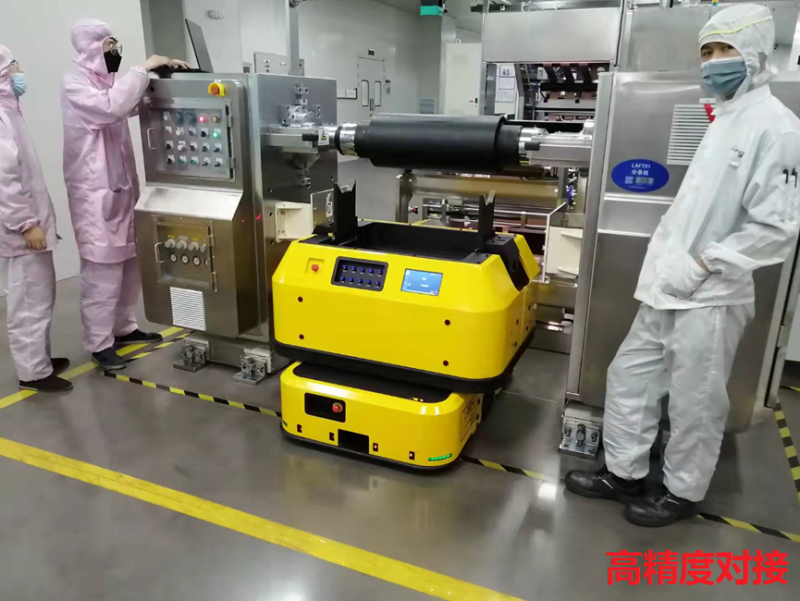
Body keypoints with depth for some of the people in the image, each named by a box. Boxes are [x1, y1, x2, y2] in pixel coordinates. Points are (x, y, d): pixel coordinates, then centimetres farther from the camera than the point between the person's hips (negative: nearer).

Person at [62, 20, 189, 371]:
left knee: (131, 264, 12)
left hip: (122, 187, 8)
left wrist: (165, 72, 2)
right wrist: (145, 68, -21)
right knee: (102, 270, -5)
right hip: (95, 193, -8)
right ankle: (99, 344, 6)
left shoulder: (109, 82, 14)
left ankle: (124, 327, 27)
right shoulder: (74, 85, -10)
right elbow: (112, 107, -27)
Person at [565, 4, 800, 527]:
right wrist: (668, 263, 11)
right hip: (670, 292, 9)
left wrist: (701, 265, -18)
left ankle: (682, 493, 28)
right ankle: (625, 474, 30)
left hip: (709, 300, -9)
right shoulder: (725, 121, 15)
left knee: (695, 404, 7)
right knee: (629, 378, 14)